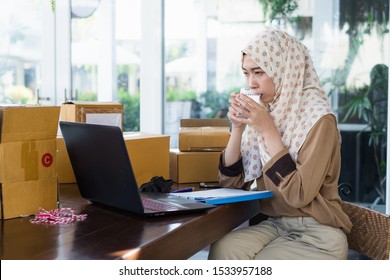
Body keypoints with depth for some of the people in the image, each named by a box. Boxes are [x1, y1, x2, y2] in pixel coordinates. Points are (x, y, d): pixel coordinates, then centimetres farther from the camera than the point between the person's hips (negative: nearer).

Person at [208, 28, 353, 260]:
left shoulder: (318, 118, -15)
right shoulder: (261, 113, 3)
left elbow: (299, 195, -21)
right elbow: (231, 183, 4)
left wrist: (268, 130, -20)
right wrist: (237, 128, -10)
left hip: (316, 236, -5)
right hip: (274, 226, 5)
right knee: (222, 250, -22)